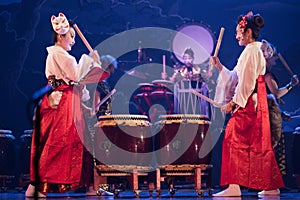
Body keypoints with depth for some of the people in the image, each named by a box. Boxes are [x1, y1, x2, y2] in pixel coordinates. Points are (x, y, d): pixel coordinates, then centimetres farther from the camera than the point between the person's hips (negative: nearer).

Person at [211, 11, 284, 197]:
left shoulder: (250, 51, -10)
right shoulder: (256, 51, 20)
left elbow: (246, 82, -17)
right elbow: (235, 78, 22)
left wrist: (234, 102, -16)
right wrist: (219, 66, 17)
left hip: (247, 104, -10)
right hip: (255, 104, 10)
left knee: (236, 140, -11)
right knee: (259, 143, 11)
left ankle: (234, 186, -13)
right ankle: (271, 186, 15)